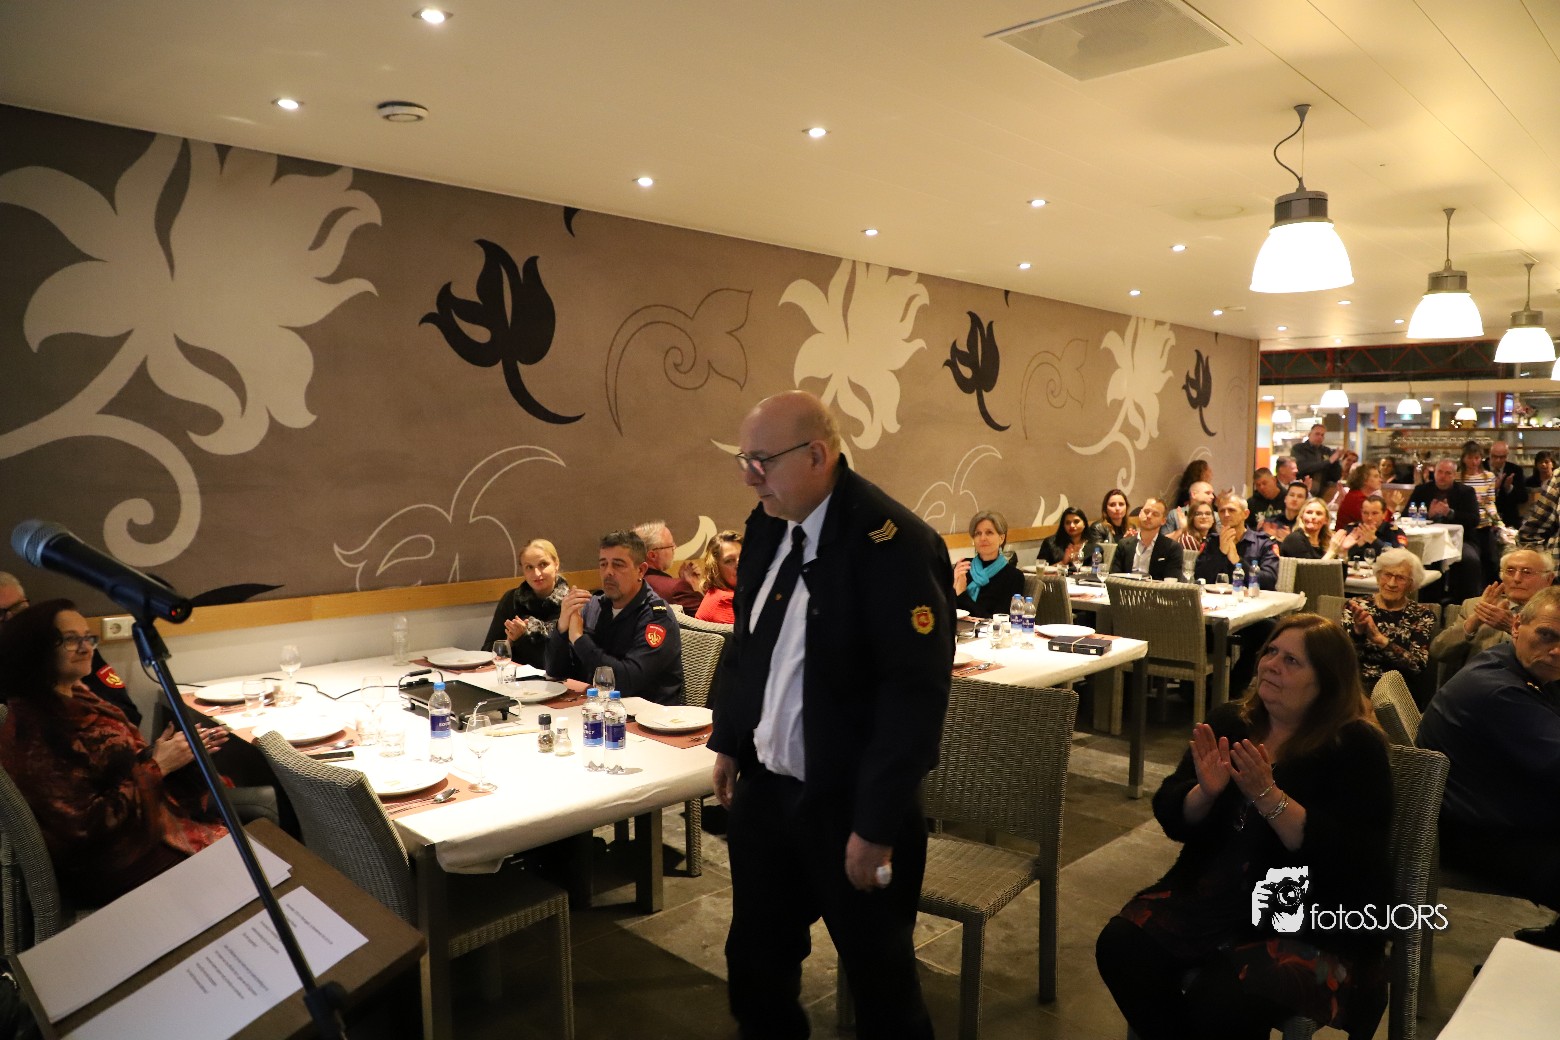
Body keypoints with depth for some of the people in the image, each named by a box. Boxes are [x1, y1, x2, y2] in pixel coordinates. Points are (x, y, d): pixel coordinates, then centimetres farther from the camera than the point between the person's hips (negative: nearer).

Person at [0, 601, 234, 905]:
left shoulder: (76, 698, 4)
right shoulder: (32, 732, -23)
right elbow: (85, 826, -24)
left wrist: (161, 751, -9)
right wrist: (158, 766, -22)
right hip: (113, 858, -9)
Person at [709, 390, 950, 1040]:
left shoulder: (894, 544, -23)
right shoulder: (767, 525, 2)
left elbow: (916, 693, -23)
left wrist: (877, 826, -21)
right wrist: (728, 741, 14)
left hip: (849, 804, -7)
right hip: (763, 786, 7)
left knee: (878, 978, 15)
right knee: (754, 968, 22)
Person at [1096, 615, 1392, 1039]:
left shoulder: (1356, 746, -7)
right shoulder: (1229, 722, 6)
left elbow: (1353, 857, -18)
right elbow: (1173, 820, 3)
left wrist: (1268, 795, -26)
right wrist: (1205, 792, -19)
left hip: (1314, 924, -5)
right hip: (1210, 894, 5)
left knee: (1222, 1001, -28)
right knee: (1119, 945, -16)